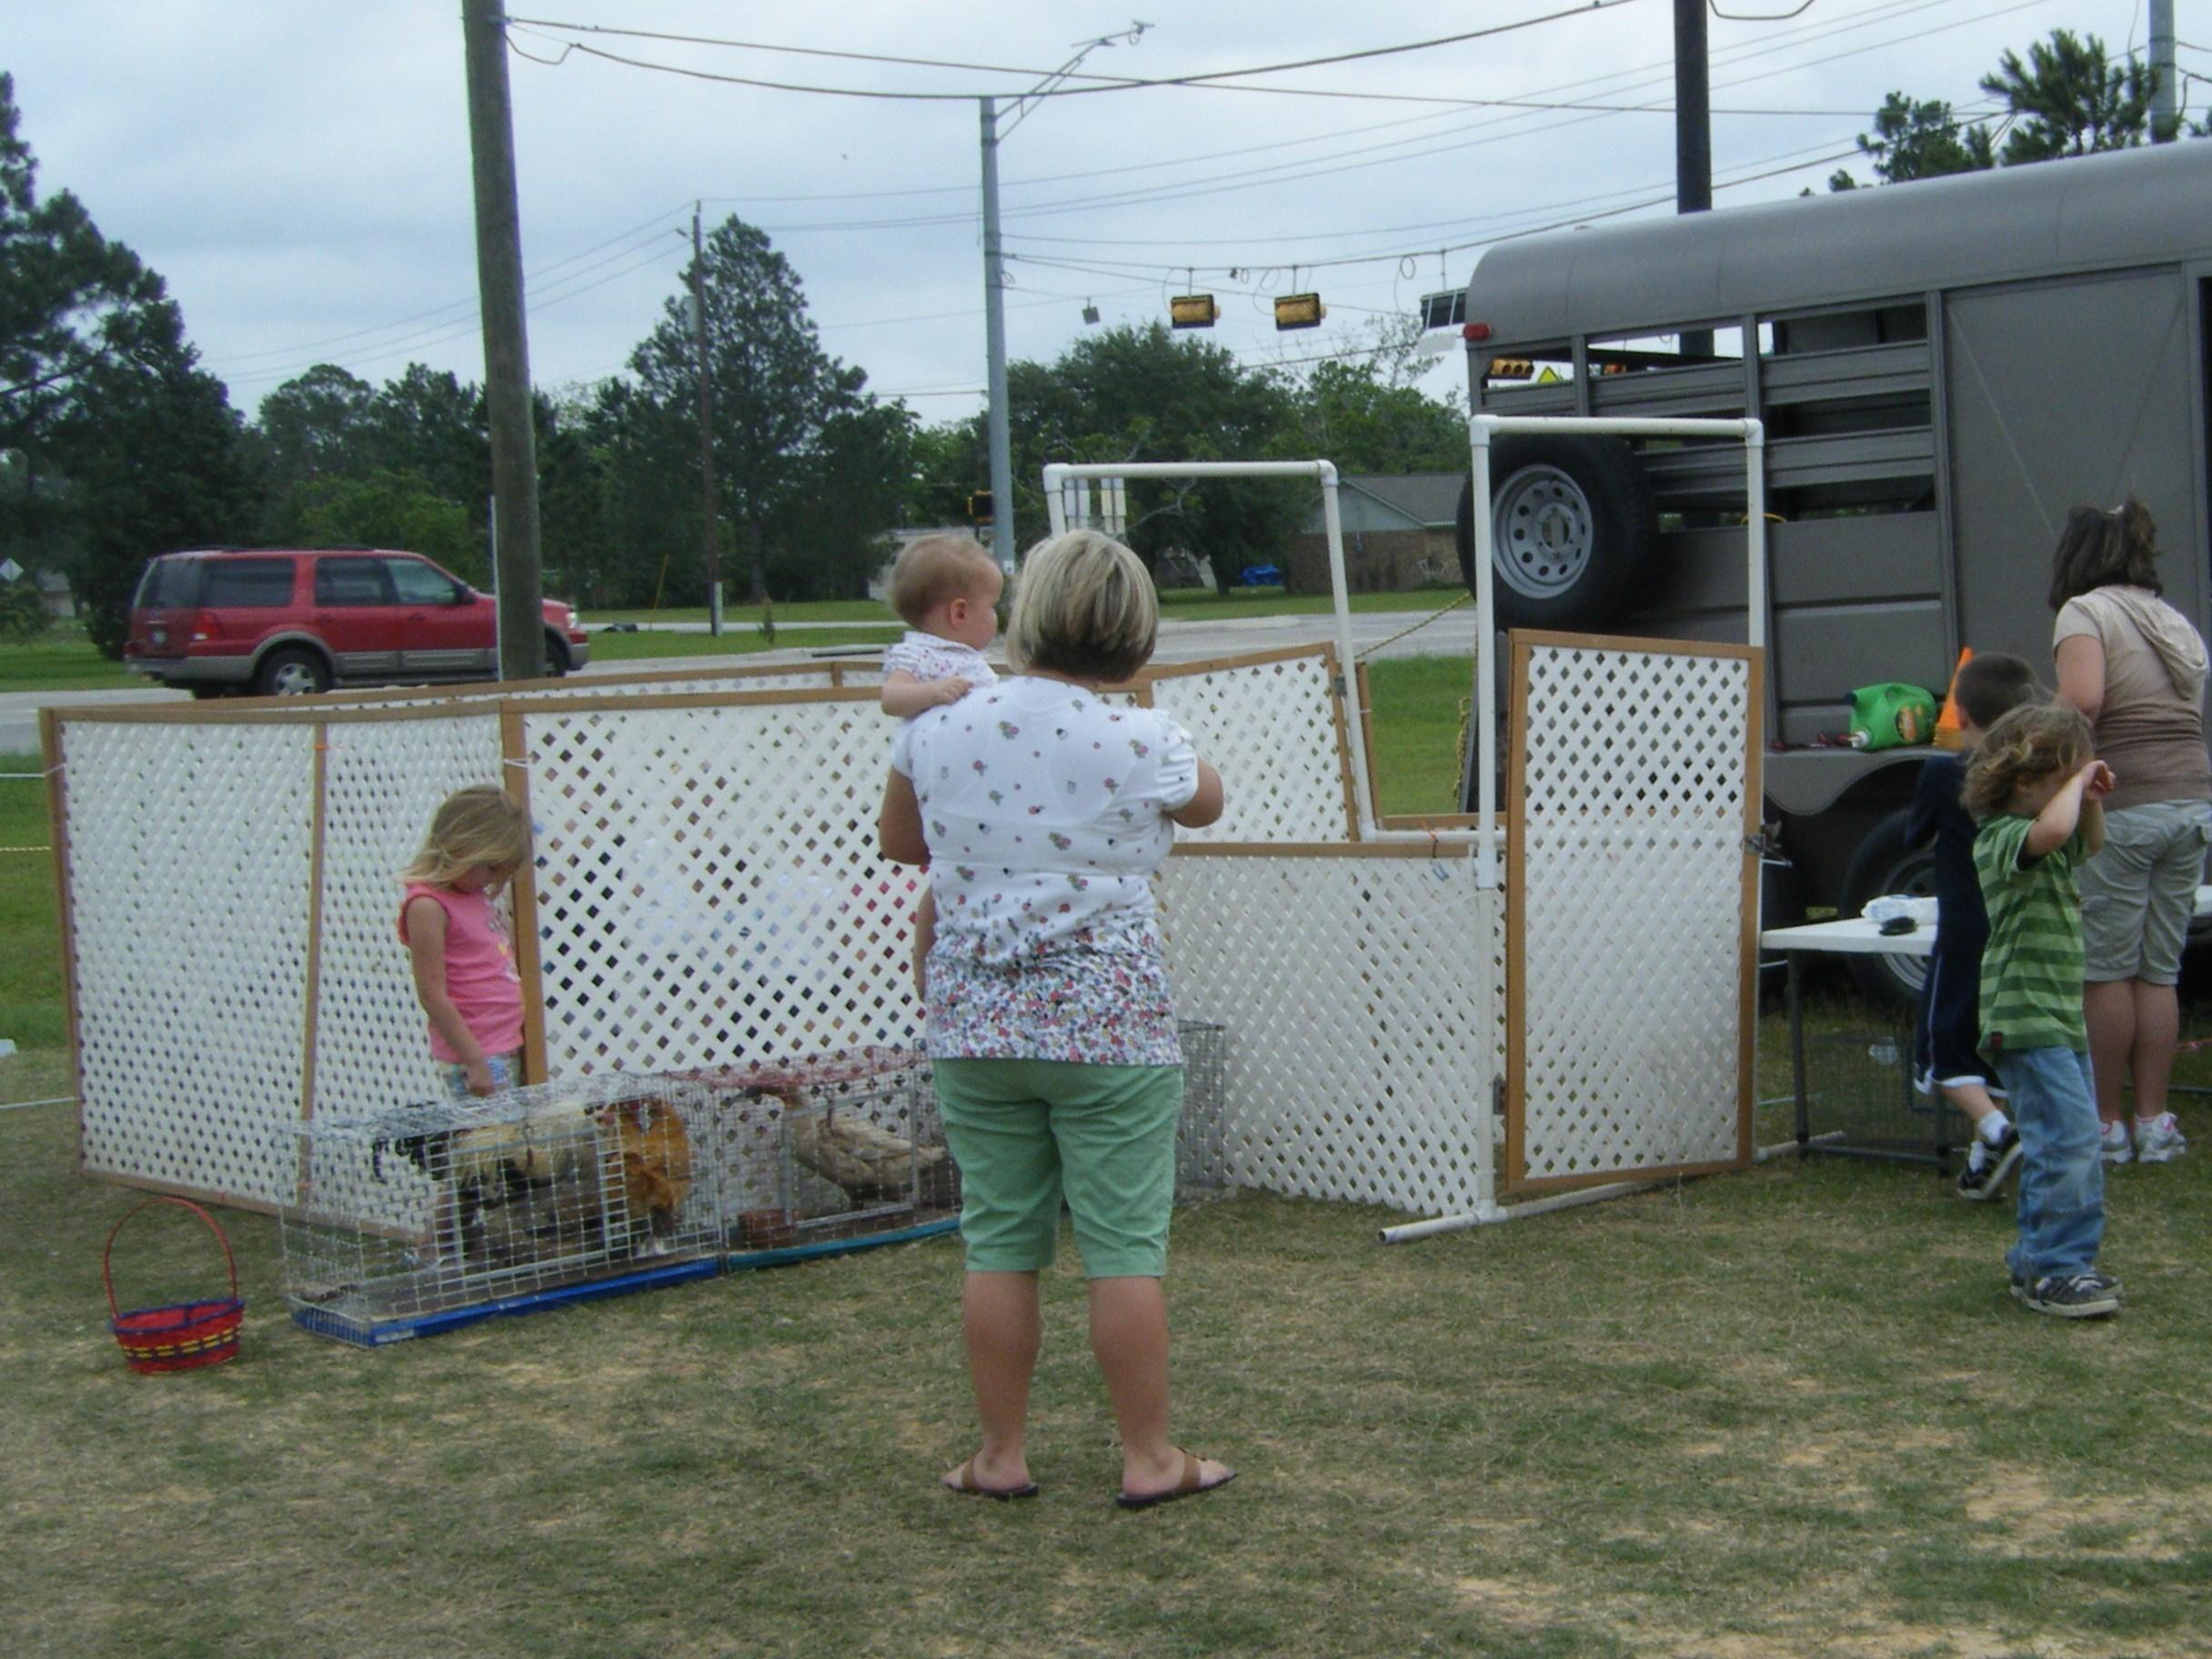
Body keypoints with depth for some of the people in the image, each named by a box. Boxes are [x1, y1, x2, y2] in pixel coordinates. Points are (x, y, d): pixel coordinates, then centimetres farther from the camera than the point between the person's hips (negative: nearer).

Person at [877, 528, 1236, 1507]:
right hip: (1109, 1022, -3)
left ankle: (999, 1455, 19)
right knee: (1124, 1244, 4)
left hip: (972, 1022, 3)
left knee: (998, 1243, 11)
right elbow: (1206, 804, 12)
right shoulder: (1139, 745, -10)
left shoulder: (937, 732, -1)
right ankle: (1149, 1459, 13)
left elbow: (898, 840, 17)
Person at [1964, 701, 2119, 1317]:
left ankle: (2039, 1262, 24)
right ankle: (2055, 1271, -10)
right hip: (2026, 1018, -11)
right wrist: (2075, 783, -19)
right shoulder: (2003, 837, -16)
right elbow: (2051, 830, -38)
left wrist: (2092, 797, 15)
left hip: (2061, 1017, 11)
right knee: (2070, 1141, -15)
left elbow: (2087, 842, 35)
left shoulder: (2045, 843, 15)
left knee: (2062, 1144, 15)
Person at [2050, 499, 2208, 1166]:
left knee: (2106, 971, 1)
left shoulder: (2087, 611, -3)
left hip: (2121, 809, -7)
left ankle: (2106, 1125, 6)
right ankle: (2155, 1122, 13)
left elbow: (2082, 700, -19)